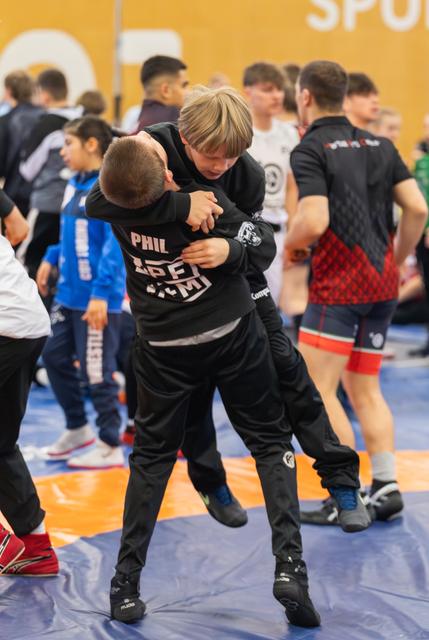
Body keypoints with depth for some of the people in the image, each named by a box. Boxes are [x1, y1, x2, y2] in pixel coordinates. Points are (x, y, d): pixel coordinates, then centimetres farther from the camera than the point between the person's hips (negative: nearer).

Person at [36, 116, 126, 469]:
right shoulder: (74, 184, 8)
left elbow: (115, 245, -22)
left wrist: (101, 293, -25)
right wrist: (52, 258, 10)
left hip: (98, 299, -9)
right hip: (68, 294, 9)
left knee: (97, 372, 0)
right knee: (55, 356, 17)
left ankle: (110, 447, 14)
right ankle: (78, 428, 34)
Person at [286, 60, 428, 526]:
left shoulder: (310, 150, -9)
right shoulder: (379, 146, 11)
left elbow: (314, 221, -21)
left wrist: (288, 245, -1)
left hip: (337, 286, -7)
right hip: (381, 285, 7)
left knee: (316, 392, -3)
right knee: (364, 389, 16)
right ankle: (386, 485, 10)